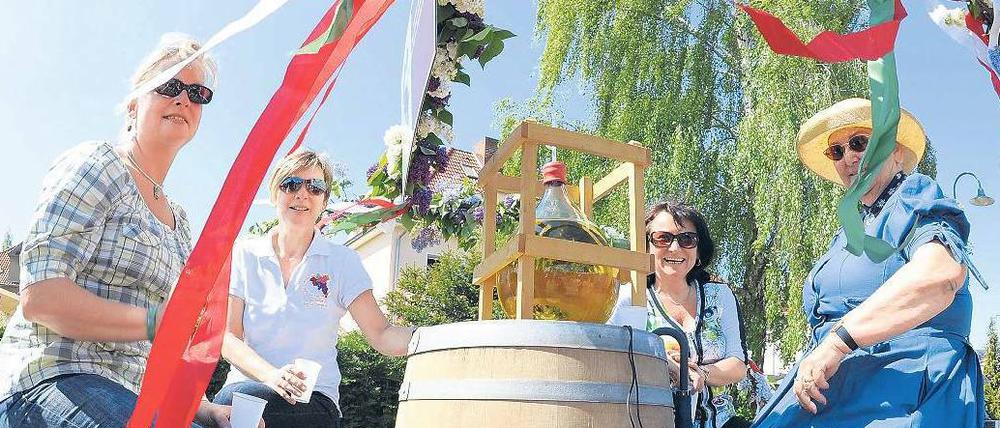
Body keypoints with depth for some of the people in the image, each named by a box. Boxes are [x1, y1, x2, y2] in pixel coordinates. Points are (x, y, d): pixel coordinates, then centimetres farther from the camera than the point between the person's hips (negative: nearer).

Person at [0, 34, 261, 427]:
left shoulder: (179, 221, 19)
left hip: (133, 396, 7)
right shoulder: (96, 165, -3)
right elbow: (40, 296, -15)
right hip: (52, 380, -6)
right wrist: (155, 321, -25)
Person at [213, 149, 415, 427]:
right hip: (246, 384, 2)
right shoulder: (245, 254, 8)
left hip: (313, 400, -2)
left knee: (231, 402, -32)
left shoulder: (342, 261, 4)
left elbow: (381, 336, -5)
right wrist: (272, 375, -19)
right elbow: (227, 336, 1)